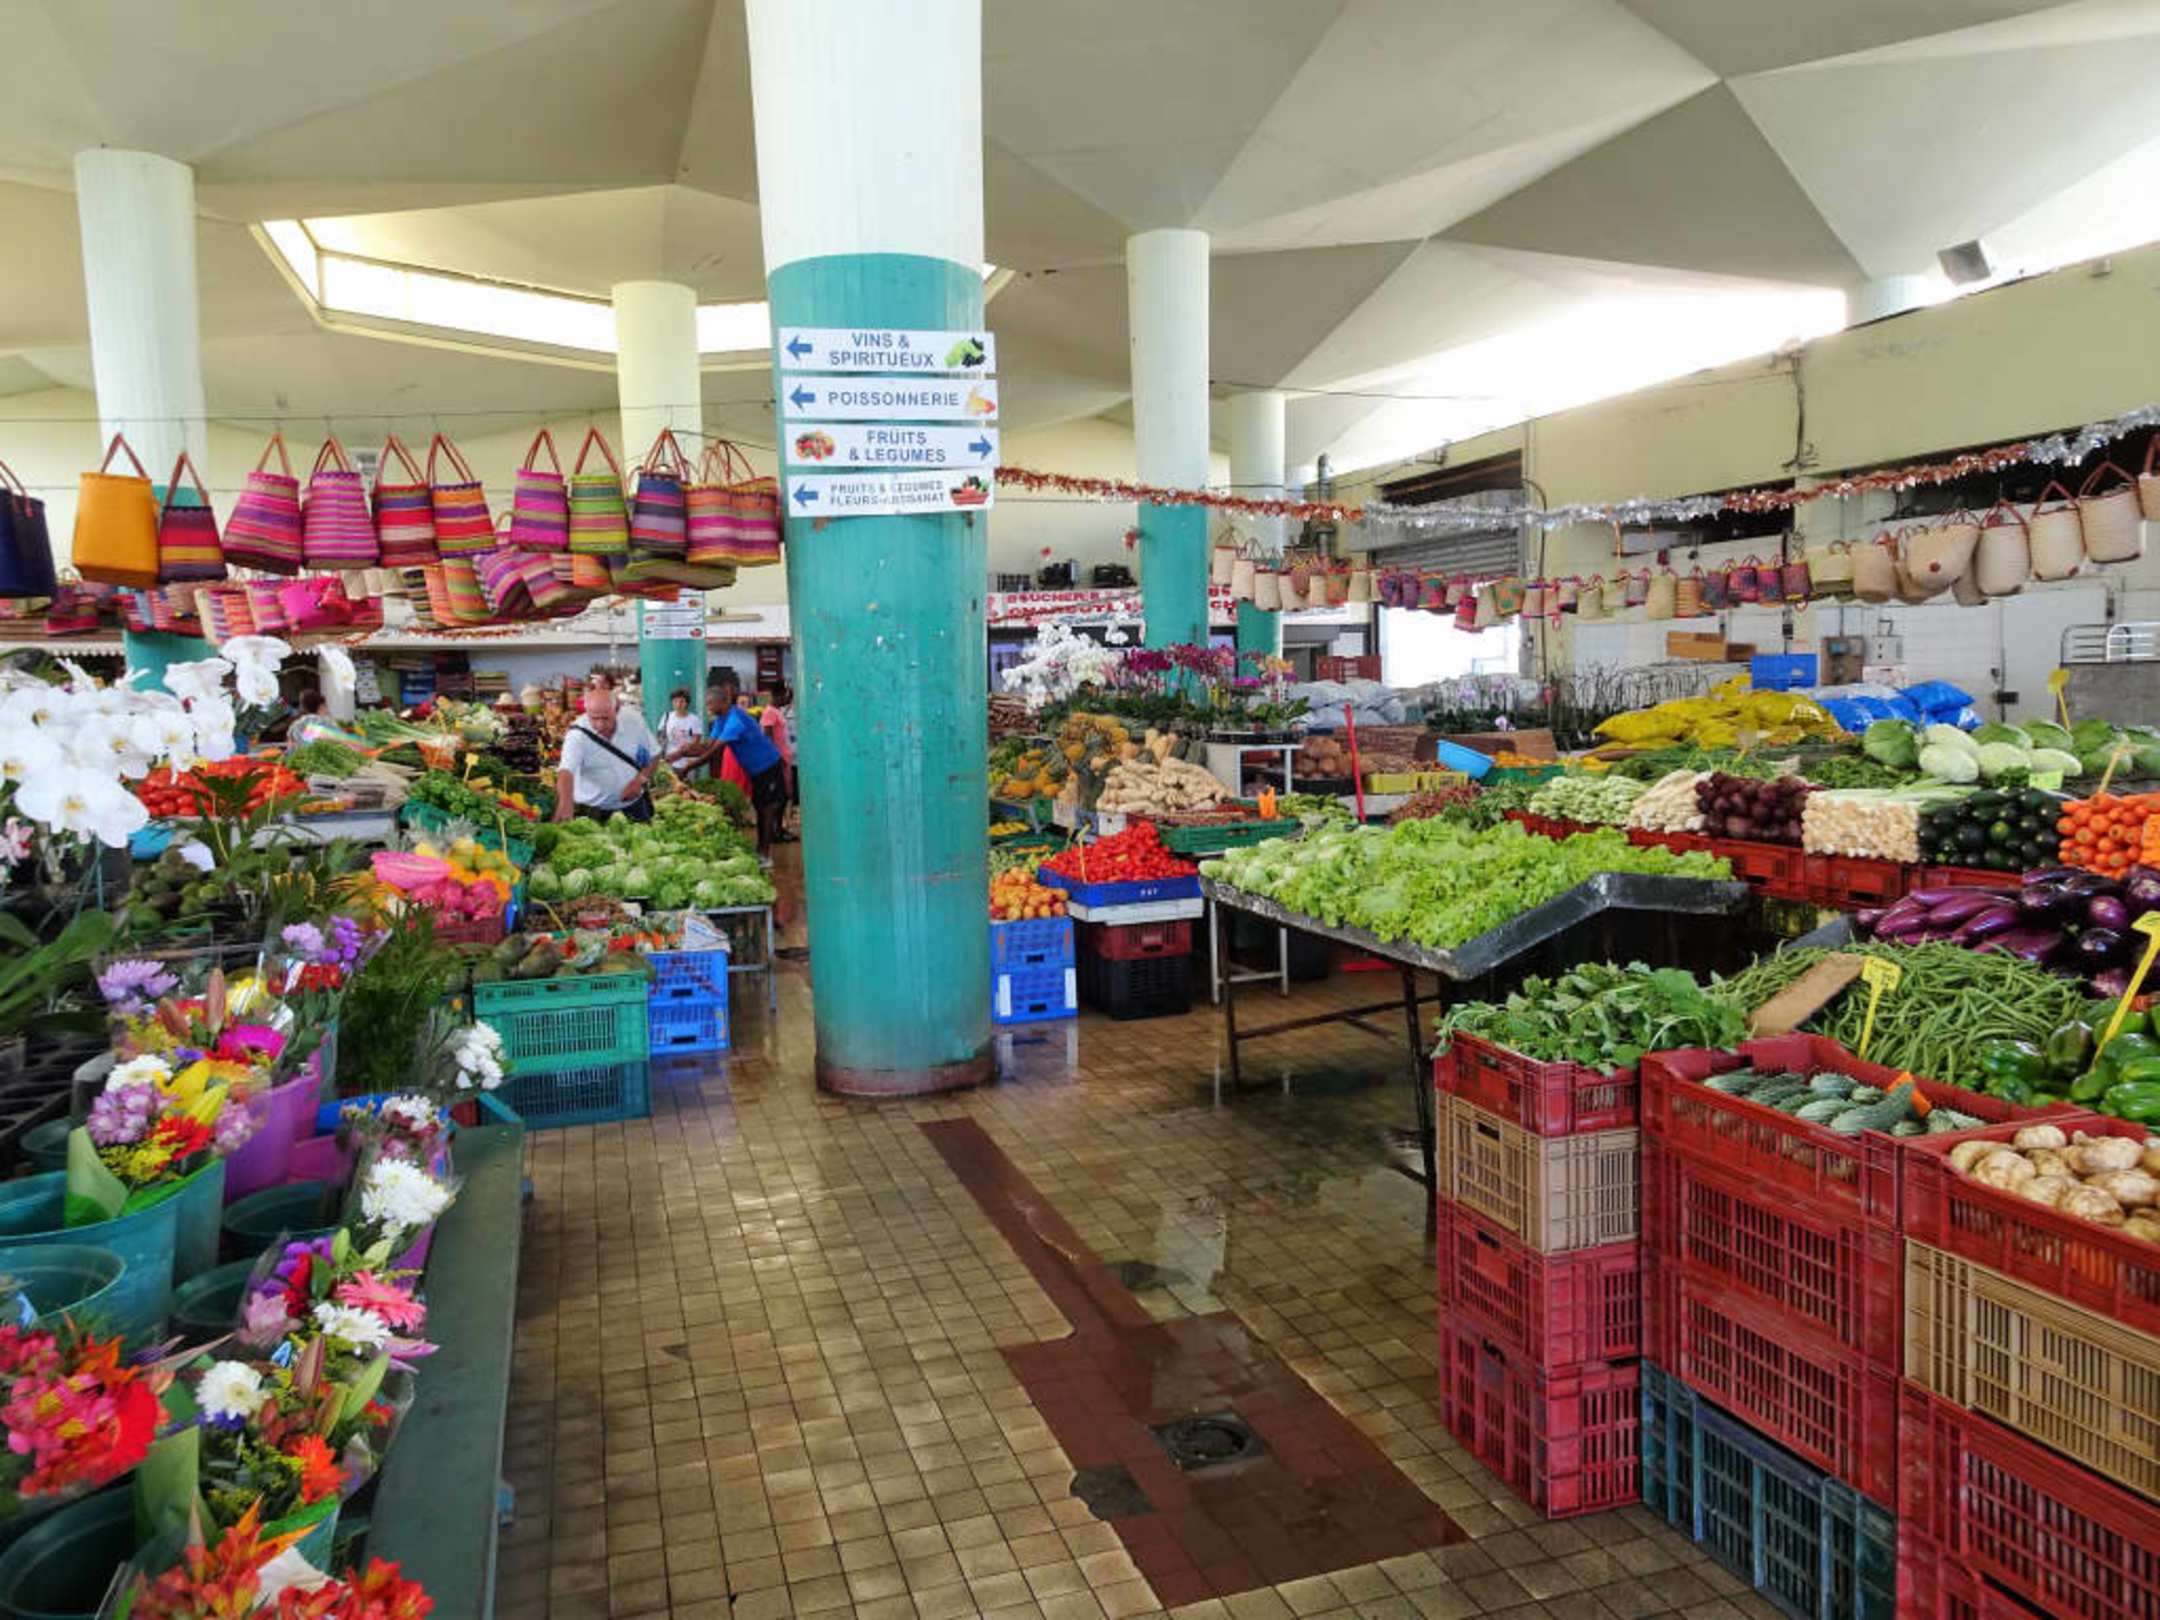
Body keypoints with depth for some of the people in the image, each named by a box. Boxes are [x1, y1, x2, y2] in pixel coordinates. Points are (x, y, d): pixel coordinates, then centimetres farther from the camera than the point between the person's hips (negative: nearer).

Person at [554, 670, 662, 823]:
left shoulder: (634, 720, -12)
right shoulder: (577, 734, -21)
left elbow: (654, 754, 2)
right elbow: (566, 771, -35)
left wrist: (640, 779, -14)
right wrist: (566, 803, -54)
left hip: (633, 803, 3)